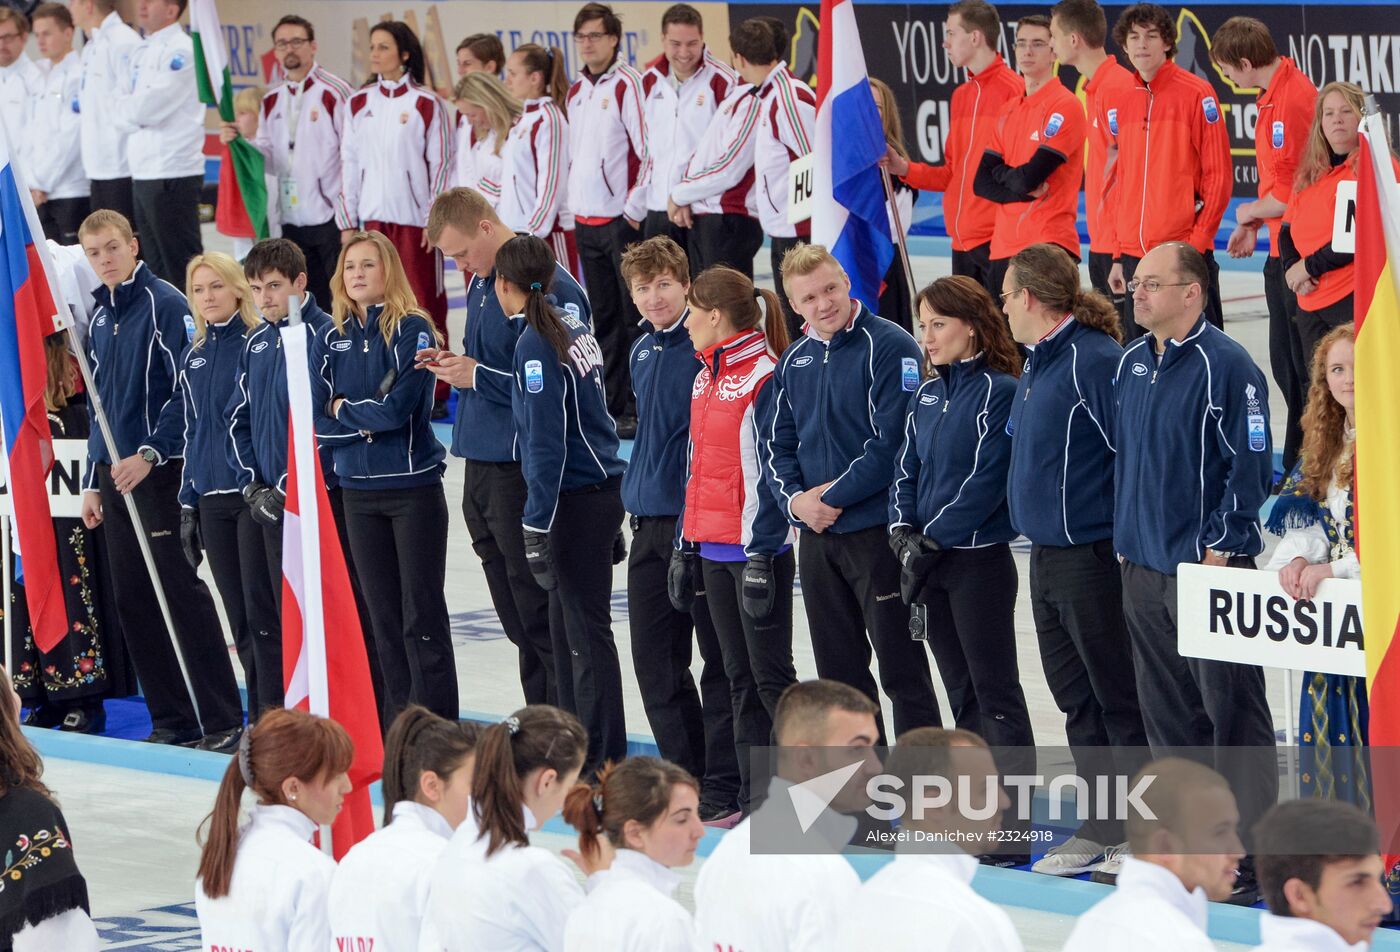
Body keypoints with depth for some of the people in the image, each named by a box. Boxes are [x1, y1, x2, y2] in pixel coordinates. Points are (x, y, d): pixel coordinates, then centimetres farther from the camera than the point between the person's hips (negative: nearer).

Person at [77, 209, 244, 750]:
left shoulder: (165, 304, -8)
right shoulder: (100, 318, 15)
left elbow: (188, 391, -14)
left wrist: (151, 454, -21)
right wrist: (92, 482, 18)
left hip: (160, 472, -8)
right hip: (115, 477, 8)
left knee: (181, 593, -10)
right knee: (134, 601, 6)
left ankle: (223, 721, -8)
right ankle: (172, 721, 12)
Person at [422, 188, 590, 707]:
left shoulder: (547, 287, -17)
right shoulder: (482, 280, 13)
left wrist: (479, 376, -18)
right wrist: (454, 364, 5)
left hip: (524, 472, -9)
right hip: (481, 465, 9)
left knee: (542, 619, -5)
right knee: (518, 623, 14)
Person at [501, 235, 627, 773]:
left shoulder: (536, 344, -16)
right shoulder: (572, 327, 9)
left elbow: (546, 442, -19)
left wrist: (537, 526, -17)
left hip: (576, 501, -9)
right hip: (602, 491, 9)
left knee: (586, 628, -3)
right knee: (566, 624, 15)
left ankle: (603, 761, 2)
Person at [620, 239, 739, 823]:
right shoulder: (643, 352, 13)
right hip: (650, 523, 8)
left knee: (718, 657, 0)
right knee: (654, 658, 10)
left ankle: (723, 788, 5)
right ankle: (686, 776, 20)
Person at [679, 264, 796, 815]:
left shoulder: (764, 378, -14)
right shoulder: (706, 377, 13)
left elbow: (771, 473, -16)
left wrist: (760, 555, -19)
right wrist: (685, 547, 18)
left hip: (758, 548, -8)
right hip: (712, 547, 9)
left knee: (770, 675, -6)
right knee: (739, 676, 10)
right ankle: (755, 798, 15)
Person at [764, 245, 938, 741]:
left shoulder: (890, 347, -11)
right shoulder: (794, 360, 10)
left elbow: (892, 442, -17)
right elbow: (776, 442, 11)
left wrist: (834, 496, -14)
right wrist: (795, 498, -7)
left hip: (878, 531, -7)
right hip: (816, 536, 7)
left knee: (902, 671, -3)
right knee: (839, 674, 13)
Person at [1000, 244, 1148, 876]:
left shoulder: (1096, 360, -17)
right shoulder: (1035, 367, 13)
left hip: (1094, 557, -10)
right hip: (1046, 557, 10)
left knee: (1118, 699, -2)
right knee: (1076, 697, 14)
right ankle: (1102, 827, 22)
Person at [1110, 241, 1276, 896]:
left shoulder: (1225, 366, -12)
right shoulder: (1133, 364, 10)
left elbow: (1250, 464, -13)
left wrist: (1221, 545, -15)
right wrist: (1124, 538, 14)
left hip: (1209, 566, -7)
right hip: (1143, 569, 7)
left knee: (1231, 714, -3)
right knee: (1167, 717, 13)